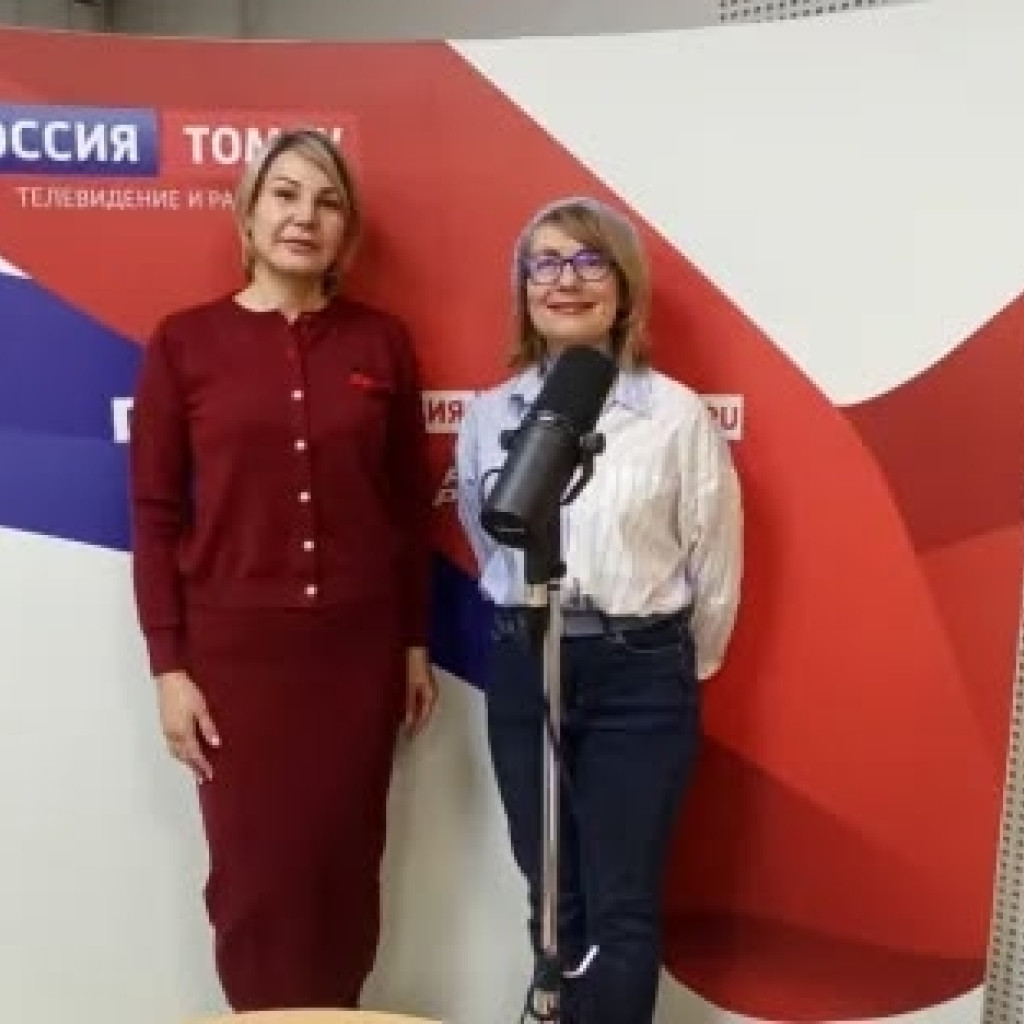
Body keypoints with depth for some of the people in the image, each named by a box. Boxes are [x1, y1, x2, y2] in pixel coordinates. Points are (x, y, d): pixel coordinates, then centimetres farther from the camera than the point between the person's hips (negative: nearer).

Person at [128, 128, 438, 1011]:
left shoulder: (382, 342, 2)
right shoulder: (183, 342, -2)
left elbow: (410, 505, 6)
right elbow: (155, 515, -1)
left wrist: (416, 644, 7)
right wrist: (169, 666, -4)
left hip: (358, 648, 2)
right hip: (234, 649, -1)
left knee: (346, 869, 12)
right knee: (254, 874, 8)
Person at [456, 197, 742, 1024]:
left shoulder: (677, 415, -9)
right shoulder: (489, 416, 1)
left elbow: (717, 563, -1)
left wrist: (677, 665, 9)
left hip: (639, 676, -3)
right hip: (522, 670, 3)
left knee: (622, 909, 7)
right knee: (552, 897, 16)